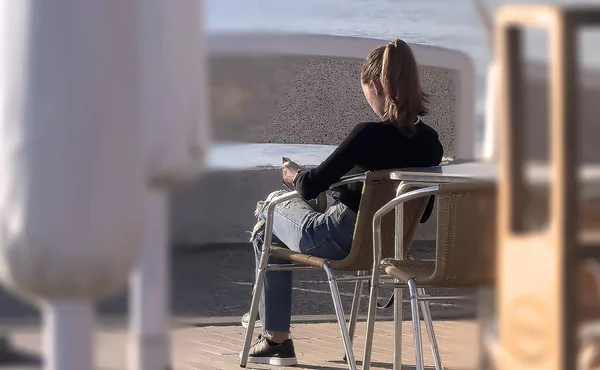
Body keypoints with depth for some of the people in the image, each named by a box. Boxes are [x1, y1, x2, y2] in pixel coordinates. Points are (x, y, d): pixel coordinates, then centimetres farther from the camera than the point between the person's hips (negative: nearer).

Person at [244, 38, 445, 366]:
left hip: (340, 241, -7)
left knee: (268, 217, 26)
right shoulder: (430, 142, -7)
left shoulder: (369, 135, -27)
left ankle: (275, 338, 31)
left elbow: (309, 188, -22)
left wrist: (294, 174, 3)